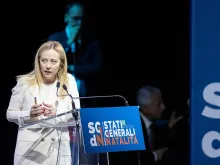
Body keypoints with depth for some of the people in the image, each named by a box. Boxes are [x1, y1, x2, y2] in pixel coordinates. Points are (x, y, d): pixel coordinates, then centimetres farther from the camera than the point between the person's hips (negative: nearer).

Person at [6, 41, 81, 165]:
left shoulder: (69, 81, 4)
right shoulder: (25, 82, 1)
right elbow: (10, 114, 6)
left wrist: (56, 113, -19)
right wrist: (29, 114, -14)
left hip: (59, 149, 1)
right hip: (30, 149, -1)